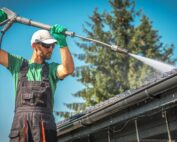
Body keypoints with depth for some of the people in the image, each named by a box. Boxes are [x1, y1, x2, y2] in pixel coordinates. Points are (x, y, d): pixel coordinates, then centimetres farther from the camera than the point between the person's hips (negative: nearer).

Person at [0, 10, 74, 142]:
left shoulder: (51, 68, 17)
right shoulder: (18, 64, 20)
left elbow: (69, 69, -4)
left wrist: (62, 42, -10)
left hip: (44, 122, 0)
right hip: (20, 121, 1)